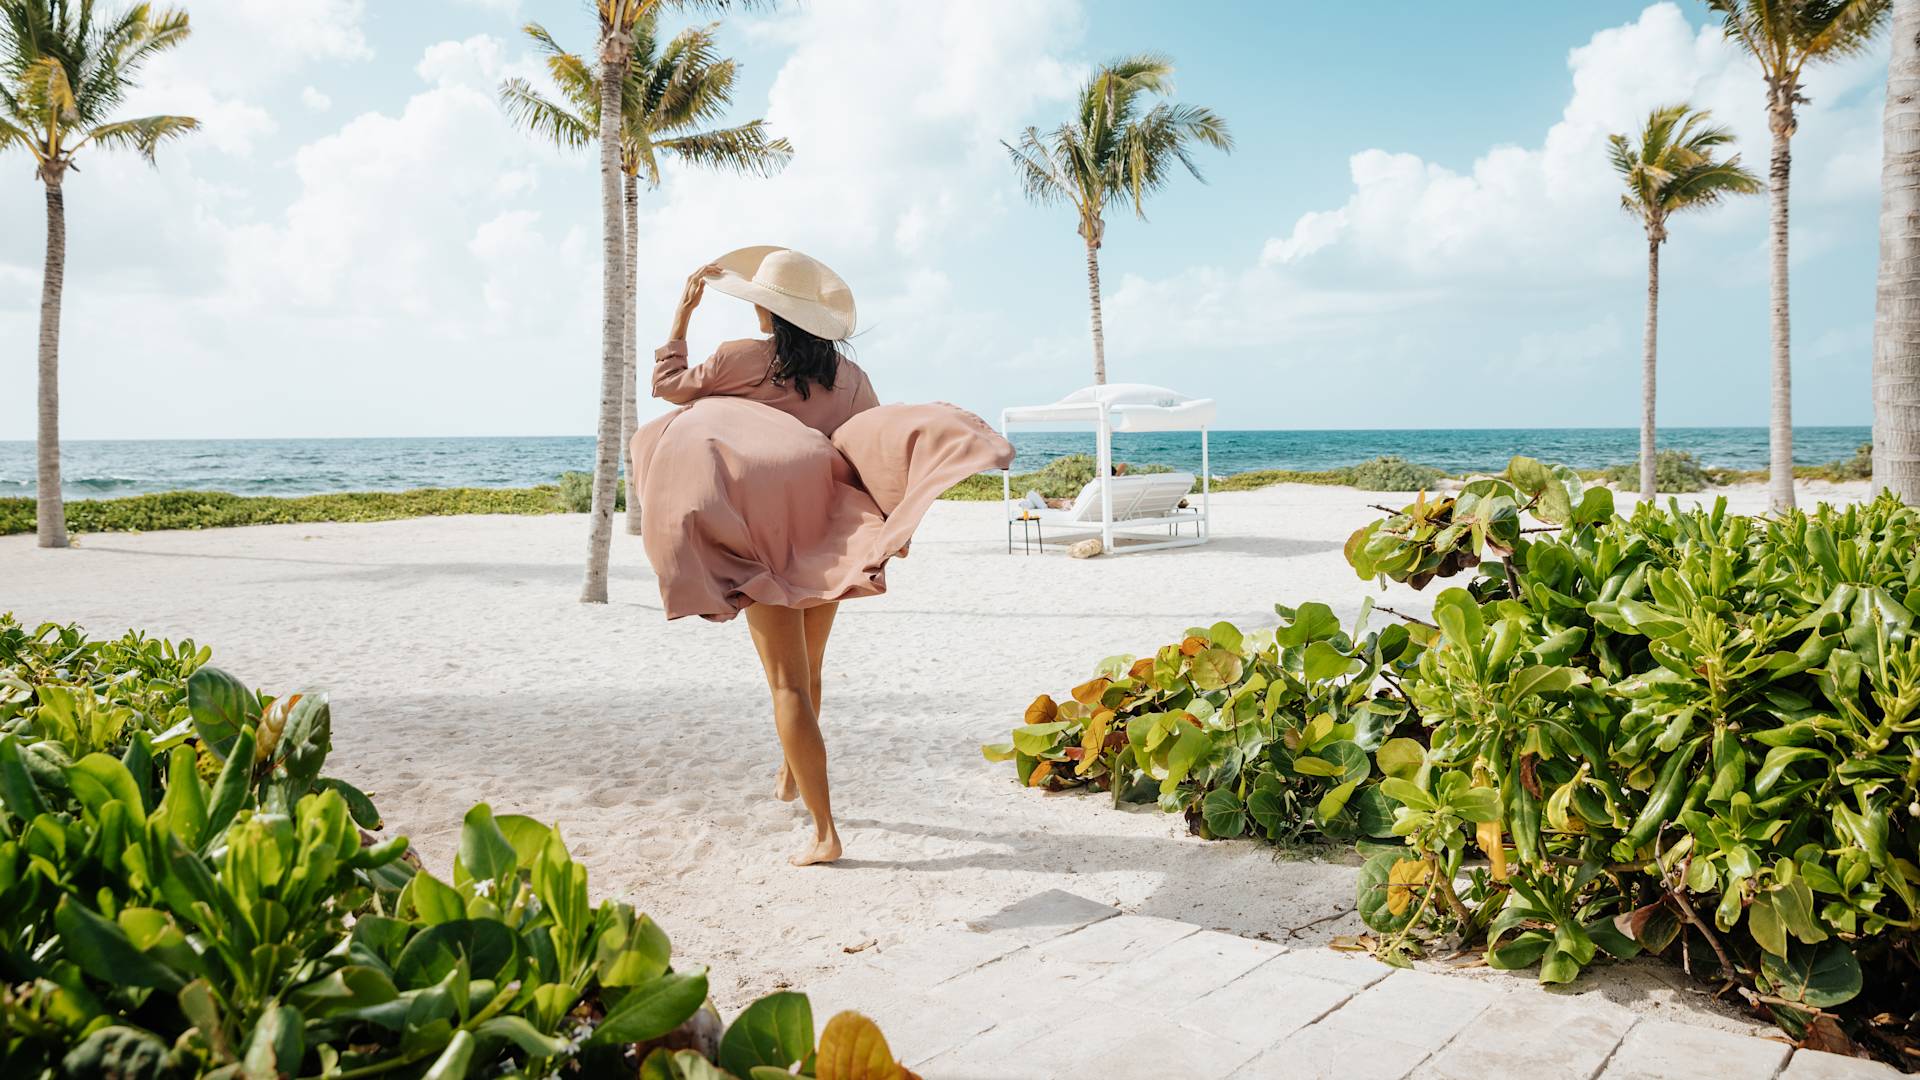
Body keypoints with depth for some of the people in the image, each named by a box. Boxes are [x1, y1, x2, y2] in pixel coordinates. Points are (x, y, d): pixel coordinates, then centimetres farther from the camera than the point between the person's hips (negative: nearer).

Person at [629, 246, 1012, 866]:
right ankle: (791, 776, 44)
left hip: (765, 531, -5)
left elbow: (668, 383, 8)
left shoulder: (742, 359, -6)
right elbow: (876, 447, 1)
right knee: (807, 669, 23)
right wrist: (894, 523, 3)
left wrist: (683, 312, 14)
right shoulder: (846, 373, 5)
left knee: (788, 682, -4)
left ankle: (824, 831, -9)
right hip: (830, 533, 5)